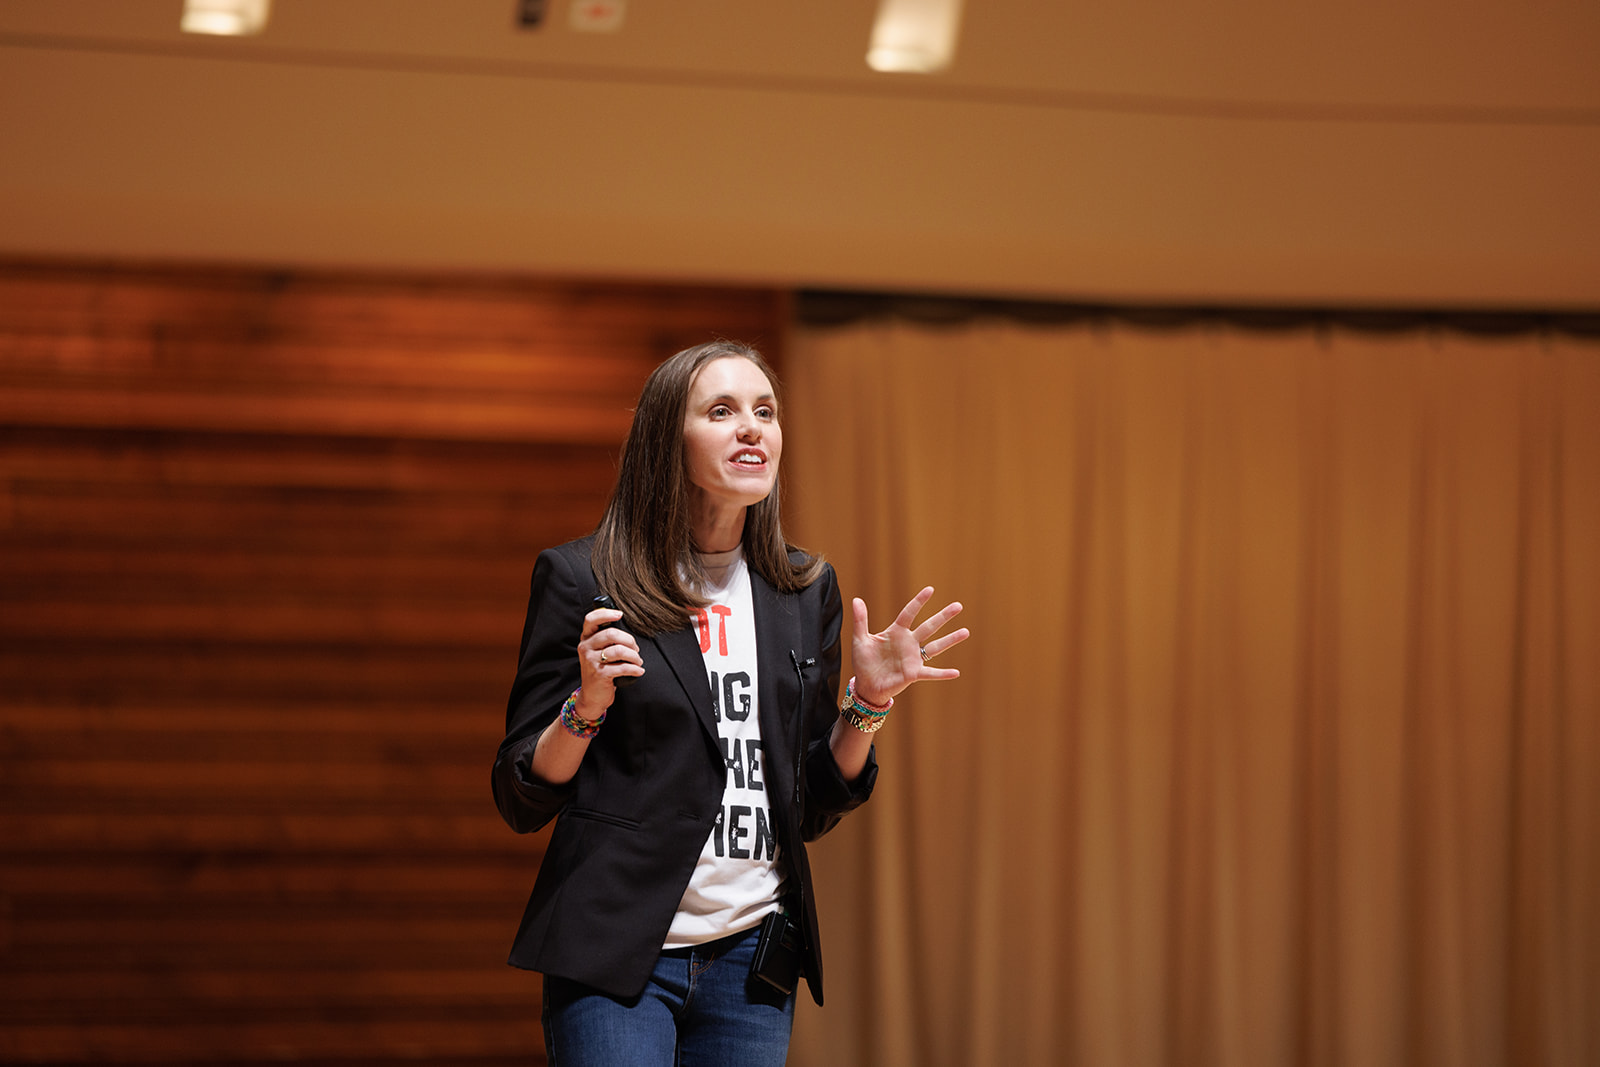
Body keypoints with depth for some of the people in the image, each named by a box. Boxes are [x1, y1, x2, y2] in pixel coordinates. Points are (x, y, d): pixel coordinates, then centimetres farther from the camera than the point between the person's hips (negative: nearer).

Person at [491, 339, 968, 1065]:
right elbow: (521, 801, -1)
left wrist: (868, 703, 1)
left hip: (753, 958, 4)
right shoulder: (580, 581, -2)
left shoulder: (805, 593, 11)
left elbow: (811, 812, 15)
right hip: (617, 954, -4)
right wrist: (588, 705, -17)